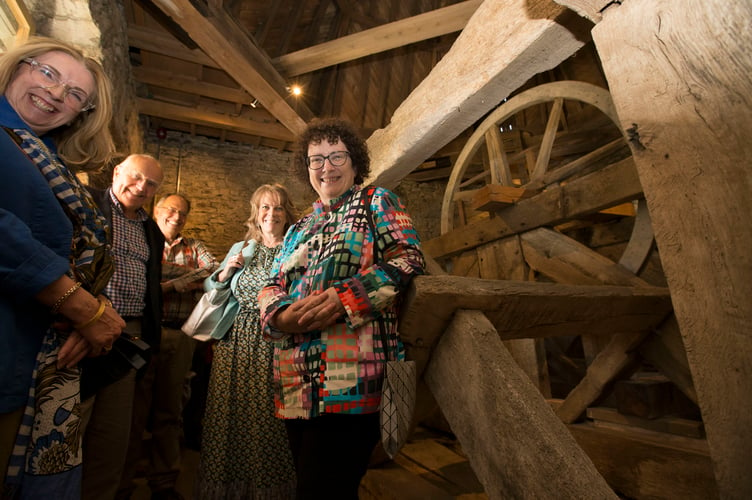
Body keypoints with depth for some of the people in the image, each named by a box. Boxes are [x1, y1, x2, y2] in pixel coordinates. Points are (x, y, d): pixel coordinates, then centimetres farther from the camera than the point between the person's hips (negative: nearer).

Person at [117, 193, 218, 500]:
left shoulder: (194, 247, 15)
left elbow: (215, 272, -1)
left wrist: (170, 285, -11)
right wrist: (191, 273, -13)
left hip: (181, 336, 3)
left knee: (169, 411, 10)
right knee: (134, 409, 3)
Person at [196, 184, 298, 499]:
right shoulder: (240, 249, 15)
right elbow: (209, 288, 21)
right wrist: (224, 273, 2)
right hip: (236, 343, 4)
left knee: (270, 417, -1)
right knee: (231, 414, 9)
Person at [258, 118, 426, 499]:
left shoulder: (376, 201, 7)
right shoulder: (299, 229, 23)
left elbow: (408, 259, -8)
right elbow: (273, 286, 16)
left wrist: (343, 298, -19)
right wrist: (280, 314, -8)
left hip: (351, 377, -6)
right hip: (296, 382, 6)